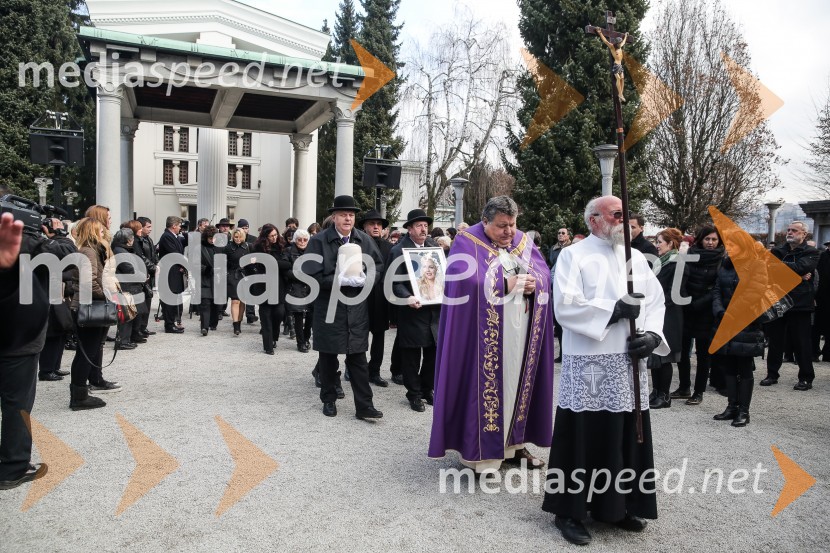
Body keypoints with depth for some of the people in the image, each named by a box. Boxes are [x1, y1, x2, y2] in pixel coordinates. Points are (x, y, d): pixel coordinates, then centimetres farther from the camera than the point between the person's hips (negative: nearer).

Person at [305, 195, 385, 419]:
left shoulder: (365, 240, 4)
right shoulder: (318, 241, -7)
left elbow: (378, 265, 9)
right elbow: (313, 275, -13)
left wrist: (367, 278, -11)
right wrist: (340, 279, -21)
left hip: (357, 308, 2)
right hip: (328, 308, -2)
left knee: (358, 357, 4)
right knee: (328, 356, 11)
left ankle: (364, 405, 9)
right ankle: (329, 400, 28)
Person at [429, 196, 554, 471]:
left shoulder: (523, 242, 12)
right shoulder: (468, 242, -6)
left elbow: (545, 274, 8)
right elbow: (462, 281, -20)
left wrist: (534, 283, -15)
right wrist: (505, 285, -20)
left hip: (522, 332, 6)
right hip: (485, 333, -6)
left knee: (517, 384, 13)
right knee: (484, 385, -2)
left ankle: (513, 442, 27)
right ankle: (480, 450, 8)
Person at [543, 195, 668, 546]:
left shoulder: (636, 258, 15)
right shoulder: (574, 255, -2)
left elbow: (656, 301, 9)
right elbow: (565, 306, -14)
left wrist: (652, 334, -8)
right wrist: (615, 310, -16)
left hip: (629, 363, 6)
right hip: (588, 364, -6)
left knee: (626, 436, 12)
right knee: (583, 437, -1)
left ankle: (617, 505, 28)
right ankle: (569, 511, 12)